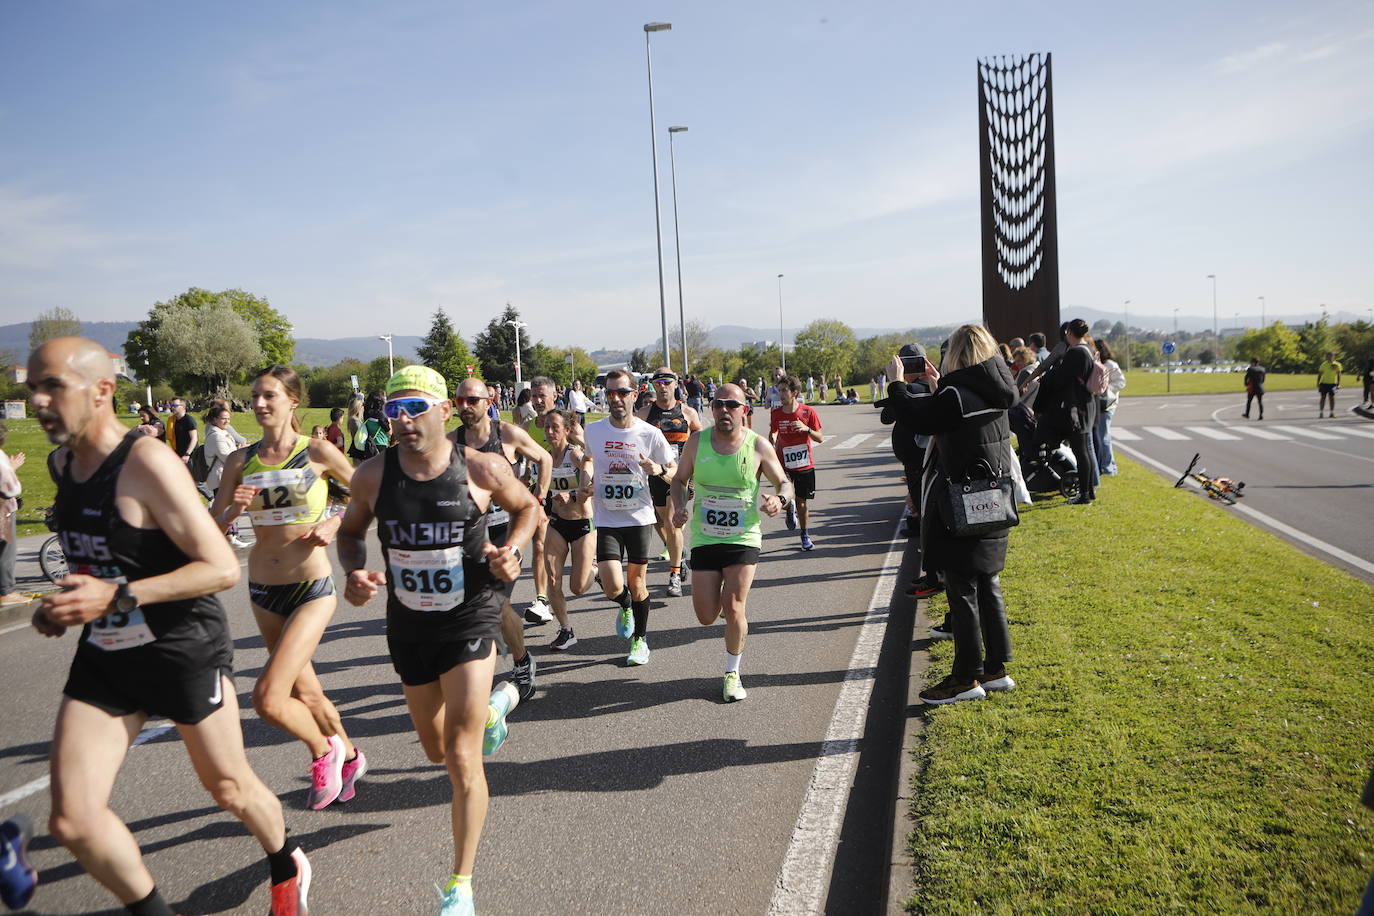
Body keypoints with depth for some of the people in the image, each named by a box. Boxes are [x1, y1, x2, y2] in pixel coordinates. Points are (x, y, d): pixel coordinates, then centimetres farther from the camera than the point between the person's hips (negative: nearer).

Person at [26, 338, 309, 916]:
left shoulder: (148, 463, -21)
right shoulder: (64, 461, 3)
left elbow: (222, 568, -24)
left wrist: (116, 596, -28)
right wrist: (62, 605, 4)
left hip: (183, 650, -6)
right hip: (103, 655, 7)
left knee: (228, 787, 13)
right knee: (71, 821, 0)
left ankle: (287, 870, 42)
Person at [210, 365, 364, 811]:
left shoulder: (318, 452, -9)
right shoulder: (240, 460, 1)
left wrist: (335, 523, -12)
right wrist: (233, 509, -17)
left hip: (311, 589, -5)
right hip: (262, 589, 5)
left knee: (268, 698, -15)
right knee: (305, 693, 17)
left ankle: (324, 752, 14)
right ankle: (349, 756, 43)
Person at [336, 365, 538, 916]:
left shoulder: (483, 469, -13)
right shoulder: (373, 474, -8)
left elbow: (528, 507, 5)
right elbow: (350, 531, 9)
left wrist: (512, 550, -14)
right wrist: (354, 574, -12)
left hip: (470, 618, -4)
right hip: (408, 625, 4)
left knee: (461, 760, -9)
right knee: (437, 750, 21)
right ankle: (487, 708, 58)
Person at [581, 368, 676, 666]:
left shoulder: (650, 433, -6)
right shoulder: (592, 430, -2)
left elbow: (674, 471, 3)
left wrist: (658, 469, -18)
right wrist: (585, 484, 0)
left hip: (639, 516, -1)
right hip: (606, 519, 1)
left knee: (636, 581, 8)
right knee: (613, 586, -11)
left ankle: (640, 639, 29)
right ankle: (625, 608, 27)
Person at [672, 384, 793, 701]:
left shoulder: (758, 446, -6)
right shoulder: (697, 441, -2)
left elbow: (784, 482, 4)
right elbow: (679, 479, 12)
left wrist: (780, 500, -19)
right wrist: (679, 507, -8)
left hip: (743, 538, -2)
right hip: (704, 538, 2)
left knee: (733, 609, -8)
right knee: (706, 617, 1)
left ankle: (732, 674, 16)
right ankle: (732, 608, 40)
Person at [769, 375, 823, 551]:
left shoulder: (808, 412, -7)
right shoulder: (775, 413, -2)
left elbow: (820, 438, -3)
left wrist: (807, 429, -21)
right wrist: (771, 445, -4)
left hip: (805, 464, -1)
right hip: (783, 464, 1)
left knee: (803, 501, 6)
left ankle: (805, 535, 25)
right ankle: (790, 507, 19)